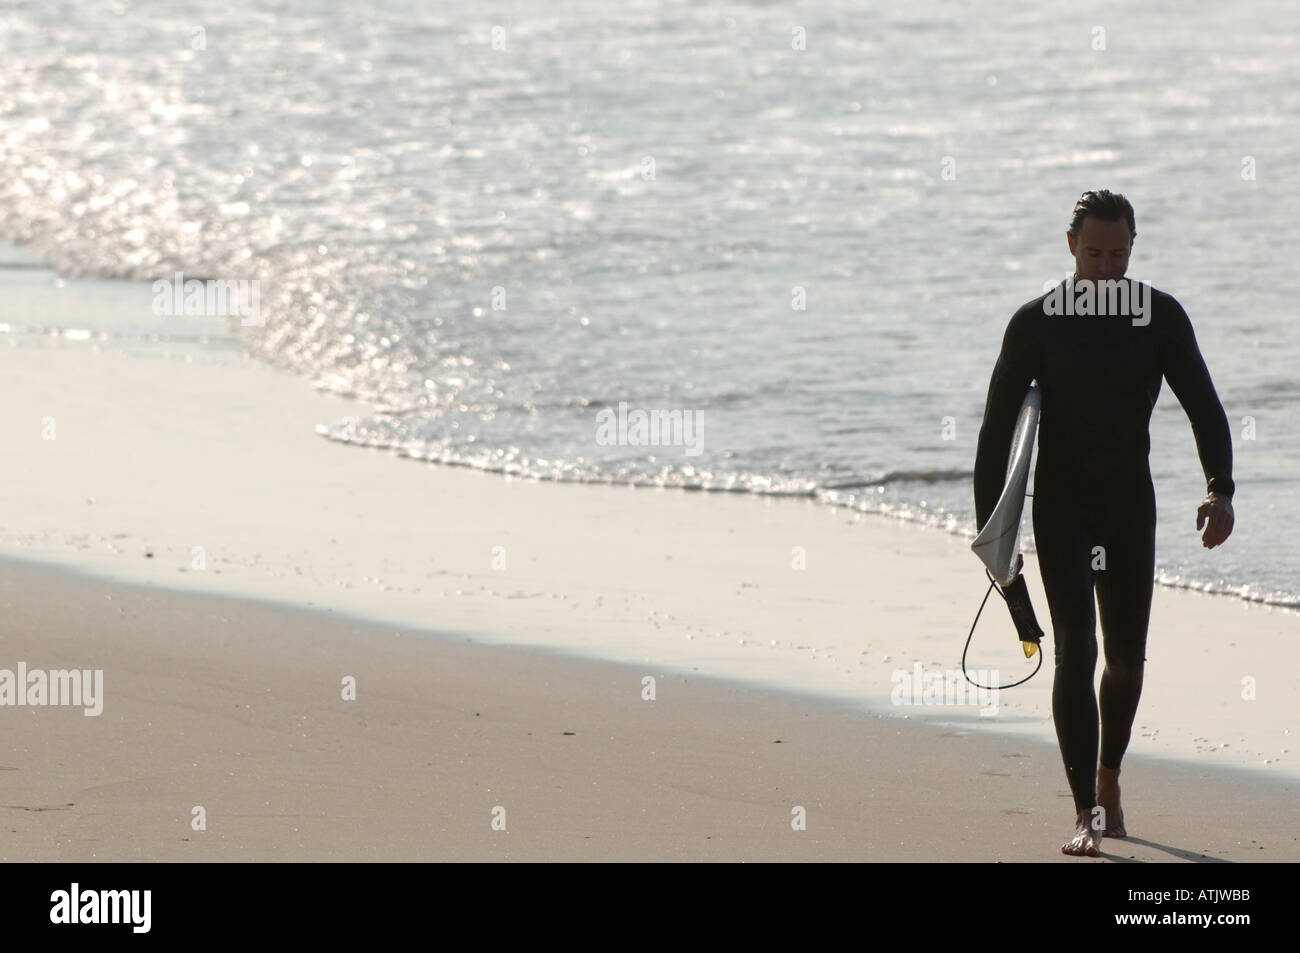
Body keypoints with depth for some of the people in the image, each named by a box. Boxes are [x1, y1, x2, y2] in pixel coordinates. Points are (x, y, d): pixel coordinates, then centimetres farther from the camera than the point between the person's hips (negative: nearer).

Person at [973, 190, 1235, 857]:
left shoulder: (1161, 318, -1)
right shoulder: (1036, 323, -6)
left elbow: (1203, 407, -3)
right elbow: (997, 427, -3)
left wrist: (1220, 489, -19)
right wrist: (989, 525, -7)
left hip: (1131, 505, 3)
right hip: (1061, 508, -3)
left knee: (1126, 656, 9)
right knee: (1075, 652, -12)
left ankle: (1108, 781, 33)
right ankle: (1086, 814, -13)